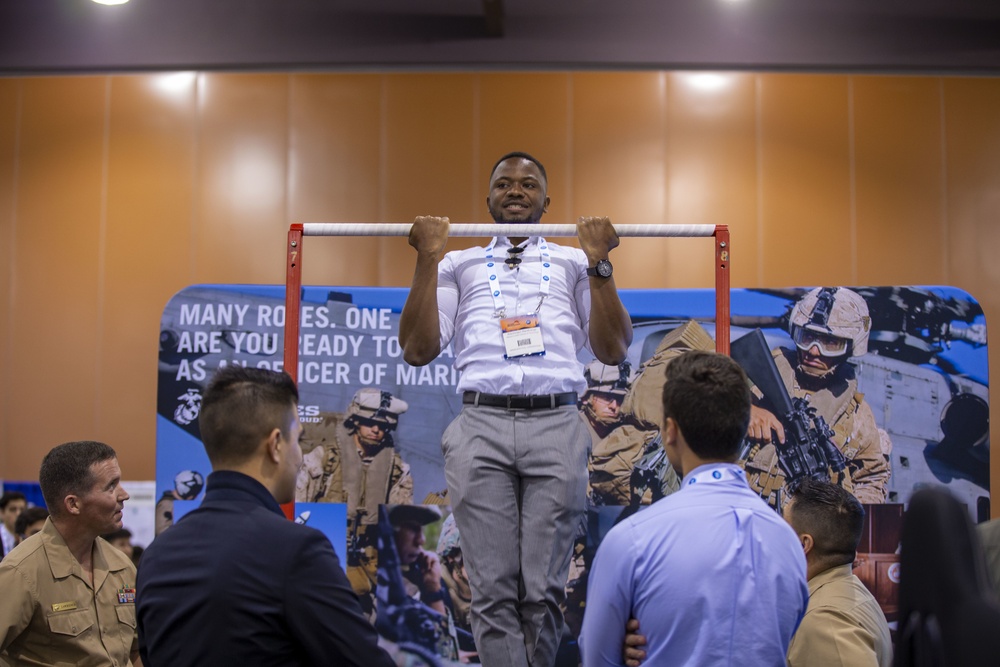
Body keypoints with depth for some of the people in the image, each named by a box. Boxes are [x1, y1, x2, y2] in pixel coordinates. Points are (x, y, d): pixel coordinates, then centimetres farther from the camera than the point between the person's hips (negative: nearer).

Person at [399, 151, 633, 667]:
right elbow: (417, 350, 10)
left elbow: (613, 350, 11)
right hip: (481, 427, 0)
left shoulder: (573, 263, 21)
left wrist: (598, 262, 3)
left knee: (544, 590, -1)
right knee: (494, 592, -3)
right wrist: (427, 258, 4)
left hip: (555, 426, 0)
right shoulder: (459, 265, 21)